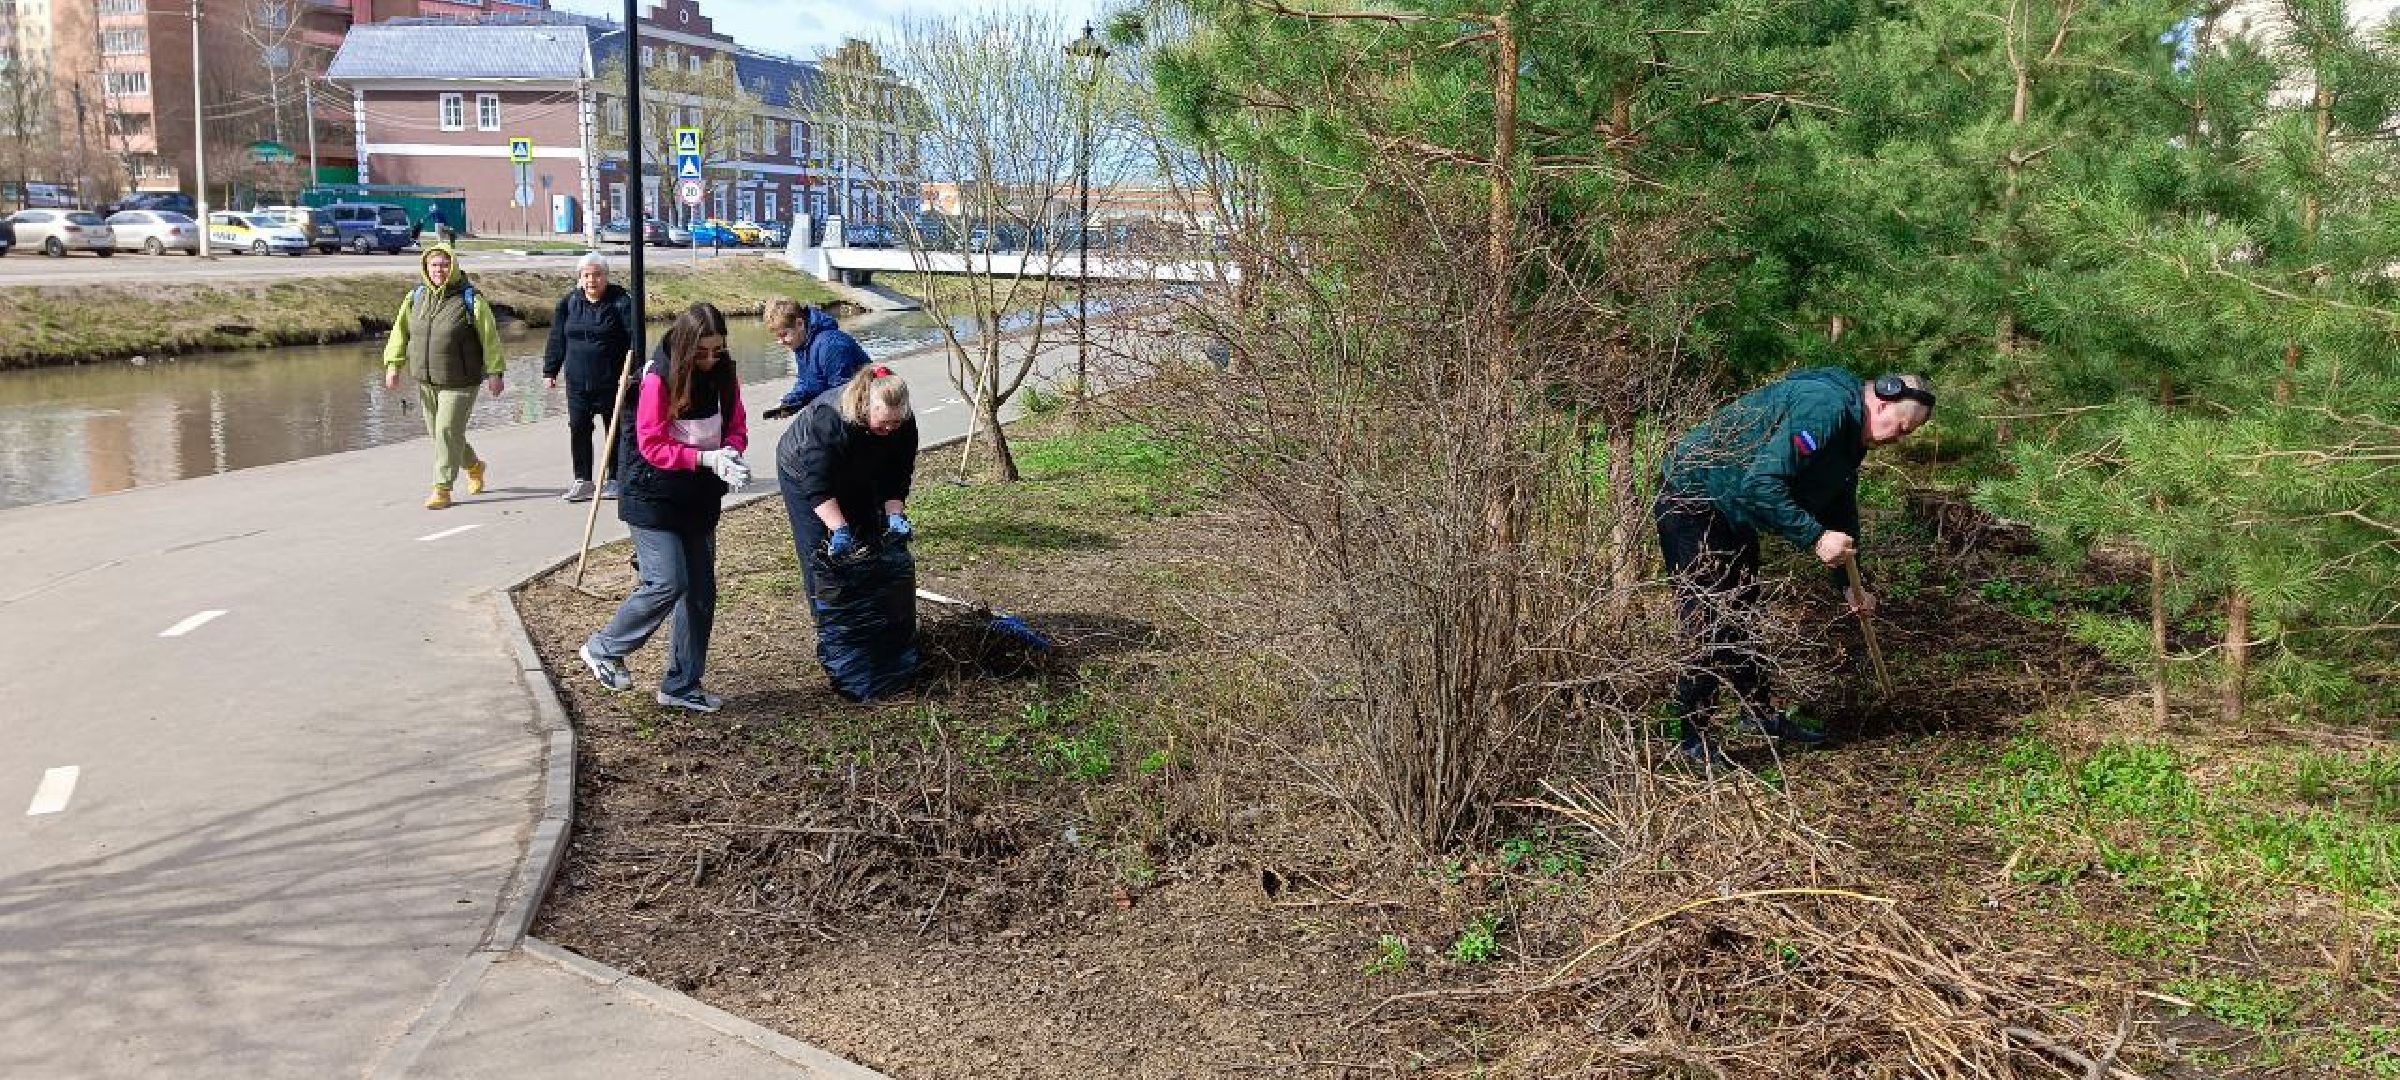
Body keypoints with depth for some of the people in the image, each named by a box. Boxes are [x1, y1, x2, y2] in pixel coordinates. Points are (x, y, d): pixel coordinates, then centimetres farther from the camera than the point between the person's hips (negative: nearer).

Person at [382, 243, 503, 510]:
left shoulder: (471, 300, -9)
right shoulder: (415, 298, 6)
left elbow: (490, 338, -9)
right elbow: (400, 332, 9)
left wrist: (495, 372, -11)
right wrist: (393, 365, 2)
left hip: (459, 382, -6)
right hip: (425, 380, 6)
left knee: (448, 431, -8)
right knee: (436, 431, 14)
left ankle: (442, 489, 1)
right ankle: (473, 465, 39)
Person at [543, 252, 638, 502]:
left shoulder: (620, 302, -7)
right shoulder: (569, 303, 6)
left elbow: (634, 338, -11)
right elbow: (557, 339, 11)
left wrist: (630, 369, -22)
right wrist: (550, 371, 10)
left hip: (611, 381, -4)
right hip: (577, 381, 4)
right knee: (578, 429, 4)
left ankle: (614, 480, 17)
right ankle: (582, 481, 12)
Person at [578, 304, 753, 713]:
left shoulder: (724, 375, -1)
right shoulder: (659, 377, -17)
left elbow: (736, 429, 5)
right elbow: (652, 446, -18)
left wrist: (730, 453, -18)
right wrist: (708, 459, -27)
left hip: (700, 501, 6)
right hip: (654, 498, -6)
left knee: (701, 591, 7)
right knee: (668, 583, -13)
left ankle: (682, 686, 18)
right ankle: (602, 650, 11)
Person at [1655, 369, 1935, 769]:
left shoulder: (1851, 435, 9)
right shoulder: (1825, 407, -26)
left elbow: (1841, 510, 22)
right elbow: (1760, 484, -33)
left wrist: (1850, 585, 24)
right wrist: (1815, 538, -29)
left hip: (1732, 513, 11)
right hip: (1692, 501, -11)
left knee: (1745, 616, 19)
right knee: (1712, 624, -12)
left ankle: (1758, 712, 33)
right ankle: (1692, 737, -5)